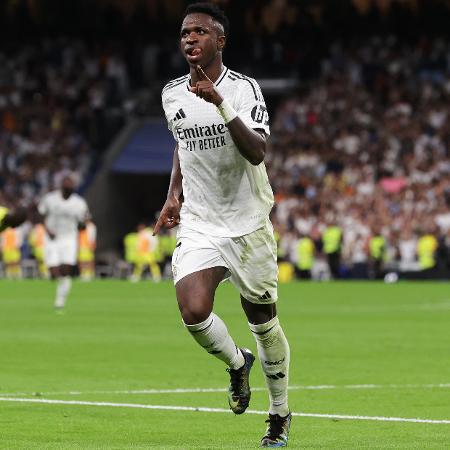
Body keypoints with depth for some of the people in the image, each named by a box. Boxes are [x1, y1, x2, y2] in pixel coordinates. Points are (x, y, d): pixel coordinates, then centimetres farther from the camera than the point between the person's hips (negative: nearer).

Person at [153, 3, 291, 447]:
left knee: (263, 322, 7)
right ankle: (237, 364, 13)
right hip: (197, 224, 3)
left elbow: (256, 152, -28)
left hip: (248, 223, -3)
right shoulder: (172, 94, 3)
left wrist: (220, 104, -37)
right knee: (193, 312, -20)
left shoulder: (242, 88, -13)